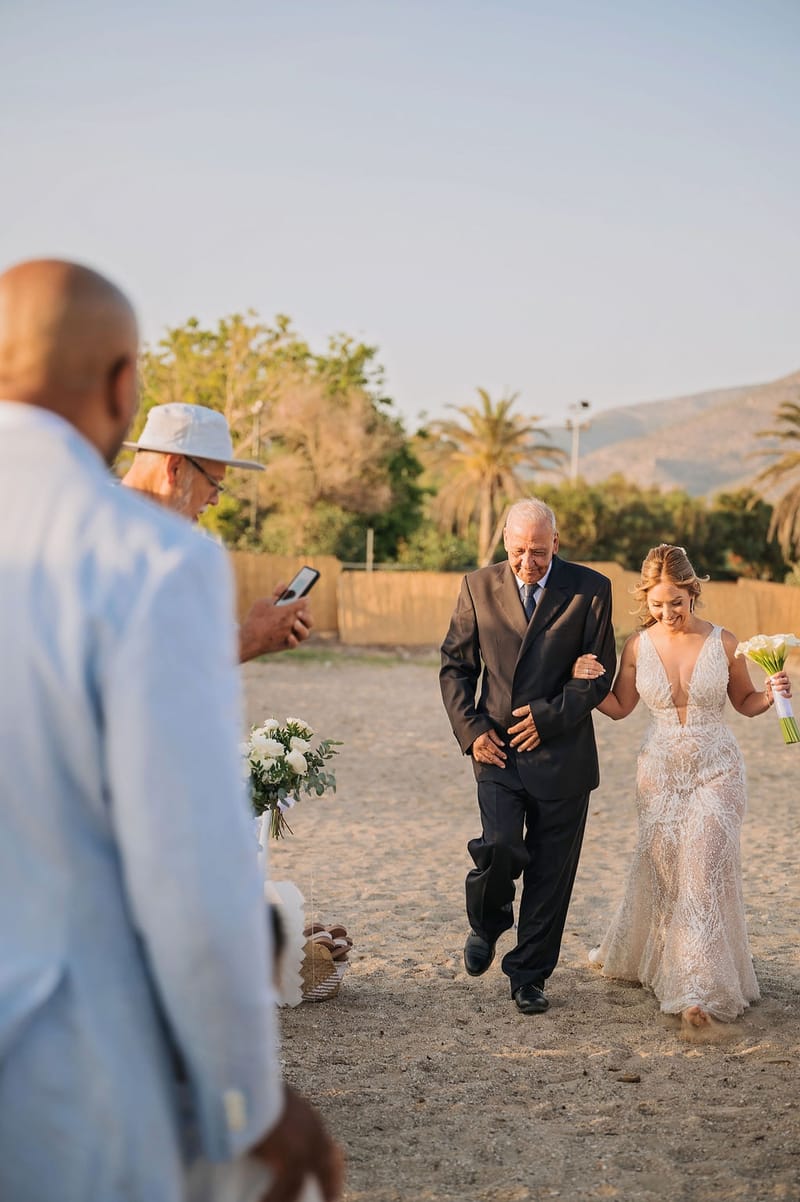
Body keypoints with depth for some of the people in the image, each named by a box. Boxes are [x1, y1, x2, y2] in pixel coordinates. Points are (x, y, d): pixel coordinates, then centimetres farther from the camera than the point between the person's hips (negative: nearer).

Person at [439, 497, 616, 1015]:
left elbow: (599, 675, -1)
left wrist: (548, 715, -12)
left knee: (551, 872, 4)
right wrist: (471, 729, -3)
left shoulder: (590, 590, -2)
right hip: (498, 750, 0)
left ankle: (529, 976, 20)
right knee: (500, 846, -16)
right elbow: (455, 665, 9)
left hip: (561, 754, 0)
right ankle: (487, 924, 17)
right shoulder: (479, 587, 4)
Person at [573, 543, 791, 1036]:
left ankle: (699, 992, -7)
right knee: (659, 869, 7)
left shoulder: (723, 643, -7)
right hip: (661, 770, 2)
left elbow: (746, 702, 7)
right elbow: (620, 707, 9)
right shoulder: (638, 647, -3)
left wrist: (772, 694, -14)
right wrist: (589, 684, -8)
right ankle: (635, 955, 31)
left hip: (716, 771, -2)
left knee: (704, 867, -11)